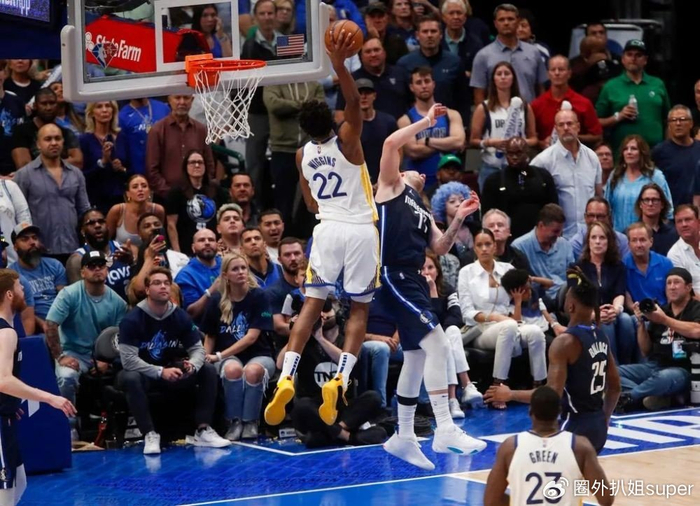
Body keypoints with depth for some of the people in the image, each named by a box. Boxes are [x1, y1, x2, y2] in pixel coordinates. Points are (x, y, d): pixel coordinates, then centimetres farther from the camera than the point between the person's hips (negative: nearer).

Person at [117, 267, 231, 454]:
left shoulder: (180, 316, -4)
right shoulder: (132, 319, -18)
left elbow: (197, 348, -1)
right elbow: (128, 359, -24)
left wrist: (192, 365, -25)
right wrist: (161, 372, -32)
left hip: (171, 373, 5)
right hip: (143, 374, -5)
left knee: (208, 370, -13)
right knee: (131, 379, -39)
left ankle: (203, 430, -16)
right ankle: (150, 435, -33)